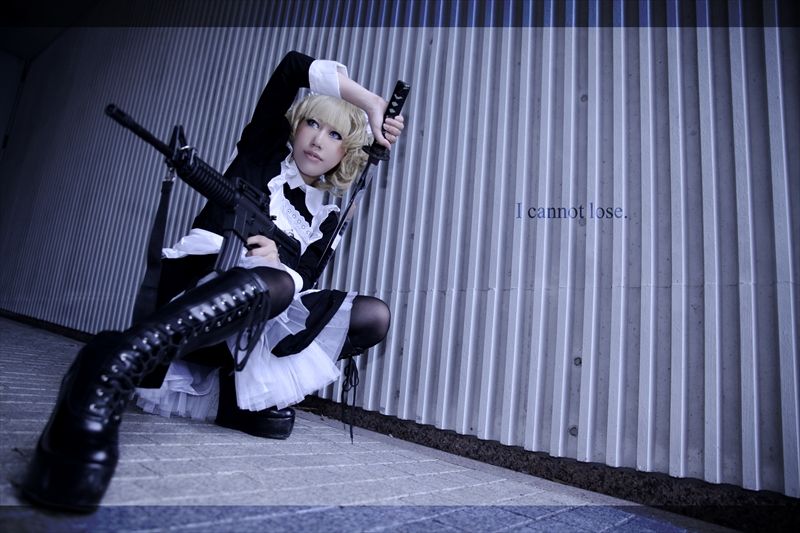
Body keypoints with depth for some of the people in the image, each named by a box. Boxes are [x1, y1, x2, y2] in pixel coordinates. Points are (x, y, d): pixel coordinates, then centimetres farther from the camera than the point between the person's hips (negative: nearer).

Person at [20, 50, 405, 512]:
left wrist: (280, 259, -20)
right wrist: (370, 101, 2)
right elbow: (293, 66, 2)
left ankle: (252, 392, -15)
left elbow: (305, 279, 3)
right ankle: (116, 368, -48)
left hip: (253, 321, 5)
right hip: (195, 285, -5)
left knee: (374, 315, -11)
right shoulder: (263, 155, 11)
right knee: (272, 283, -38)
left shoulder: (326, 217, 18)